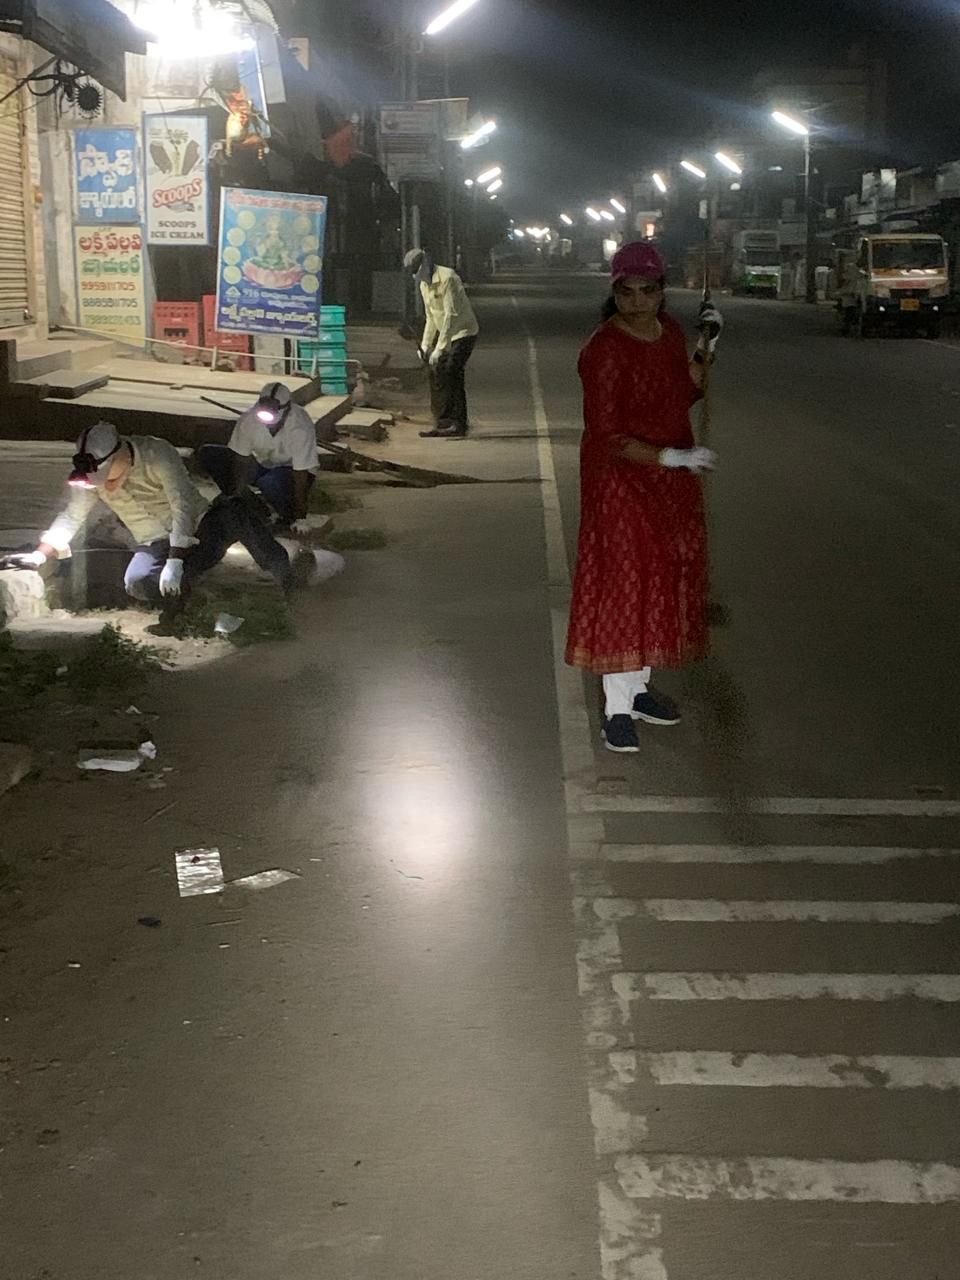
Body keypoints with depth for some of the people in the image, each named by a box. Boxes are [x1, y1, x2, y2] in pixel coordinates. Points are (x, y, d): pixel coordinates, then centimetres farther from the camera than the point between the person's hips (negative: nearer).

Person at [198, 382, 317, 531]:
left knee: (270, 482, -41)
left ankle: (289, 514, -8)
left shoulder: (301, 427, -32)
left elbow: (301, 475, -29)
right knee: (207, 454, -13)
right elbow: (242, 459, -15)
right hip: (261, 463, 4)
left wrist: (301, 519, -28)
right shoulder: (249, 419, -23)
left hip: (290, 470, -4)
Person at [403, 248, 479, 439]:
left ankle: (459, 425, -10)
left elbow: (451, 315, -26)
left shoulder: (447, 278, -22)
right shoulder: (424, 284, 8)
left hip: (463, 332, -9)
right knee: (436, 375, 4)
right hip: (444, 333, 9)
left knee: (451, 375, -16)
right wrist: (425, 344, 7)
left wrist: (439, 348, -28)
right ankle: (441, 424, 10)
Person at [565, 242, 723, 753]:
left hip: (670, 481, 8)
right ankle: (617, 708, 1)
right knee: (622, 583, -6)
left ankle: (638, 686, 28)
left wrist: (705, 346, 5)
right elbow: (608, 436, -22)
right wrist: (671, 456, -26)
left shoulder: (669, 329, 4)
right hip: (621, 478, -8)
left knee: (663, 582, 13)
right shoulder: (604, 350, -20)